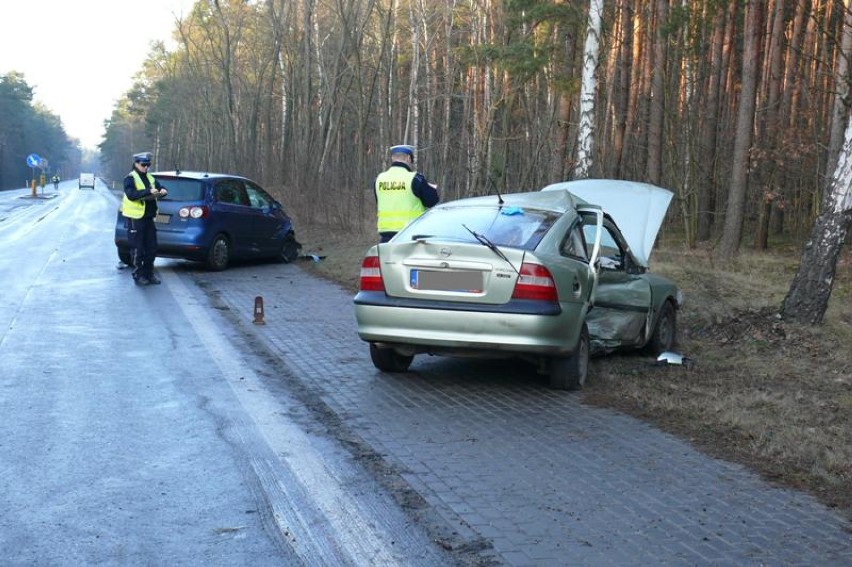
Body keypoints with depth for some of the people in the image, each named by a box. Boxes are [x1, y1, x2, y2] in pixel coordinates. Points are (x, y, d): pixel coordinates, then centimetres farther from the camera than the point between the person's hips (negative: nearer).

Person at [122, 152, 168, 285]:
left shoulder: (150, 178, 14)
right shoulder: (130, 178, -8)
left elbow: (160, 187, 17)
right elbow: (130, 194, -22)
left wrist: (162, 191, -8)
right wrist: (148, 191, -30)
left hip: (149, 218, 7)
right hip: (135, 218, -7)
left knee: (152, 248, 9)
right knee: (138, 249, -1)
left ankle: (148, 274, 20)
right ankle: (138, 276, 8)